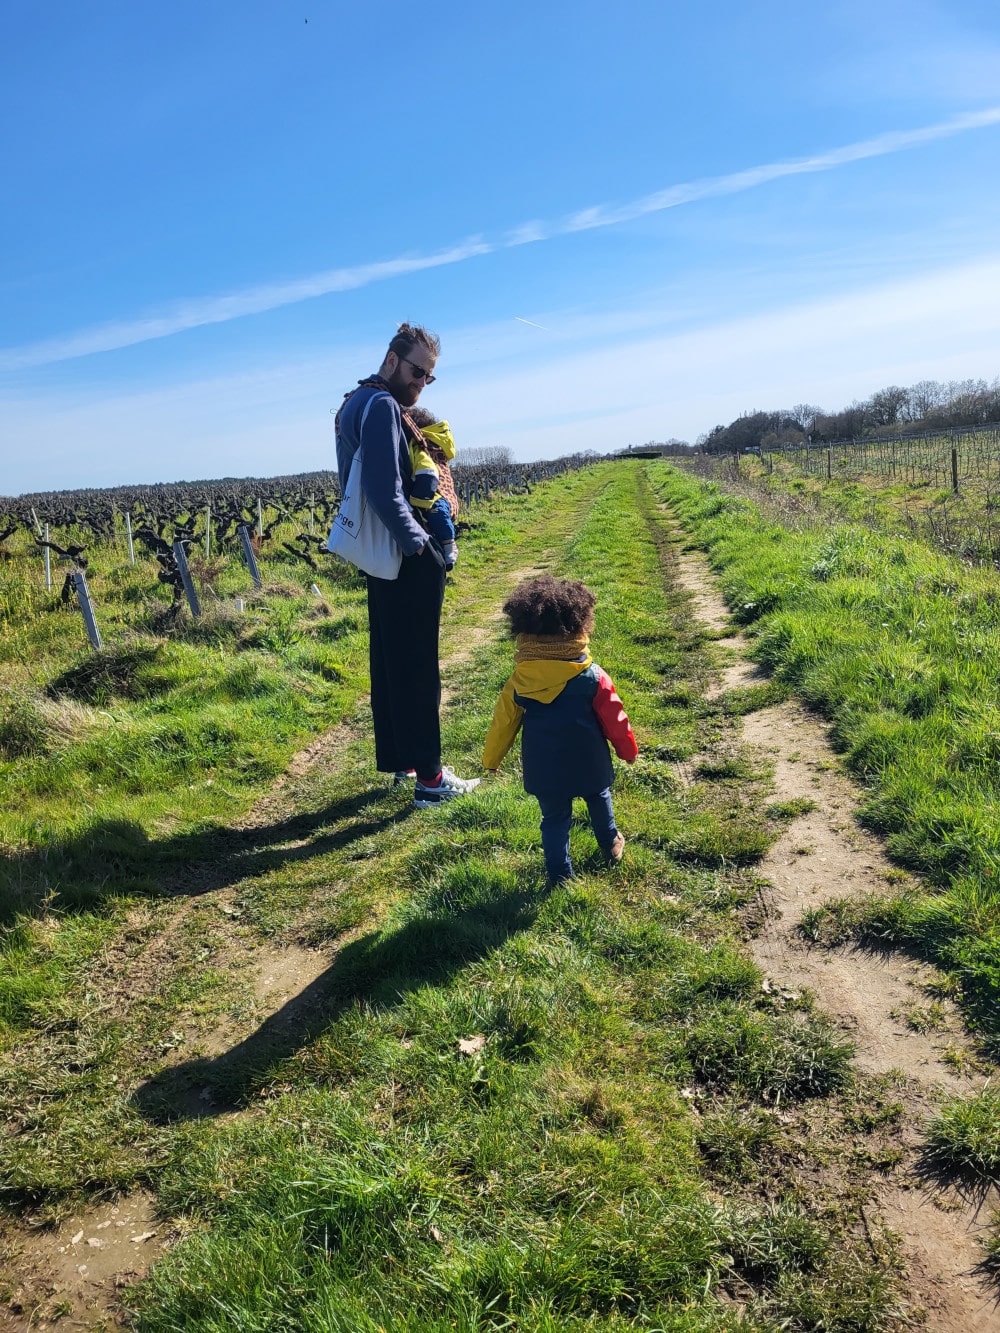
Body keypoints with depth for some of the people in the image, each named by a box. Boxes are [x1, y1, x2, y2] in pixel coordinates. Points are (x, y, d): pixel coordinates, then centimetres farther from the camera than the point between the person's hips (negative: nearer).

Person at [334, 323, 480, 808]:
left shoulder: (355, 404, 15)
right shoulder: (383, 406, -16)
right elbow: (385, 491, -25)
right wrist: (417, 543, -16)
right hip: (409, 559, -10)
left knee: (388, 660, 15)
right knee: (417, 667, -4)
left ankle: (396, 759, 27)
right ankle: (428, 777, 4)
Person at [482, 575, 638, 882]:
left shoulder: (519, 681, -11)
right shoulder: (594, 677, -16)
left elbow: (503, 722, -1)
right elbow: (614, 719, -6)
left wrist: (491, 759, 14)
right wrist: (628, 750, 12)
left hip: (544, 770, 0)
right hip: (589, 765, 0)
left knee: (554, 818, 16)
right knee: (599, 800, 27)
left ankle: (559, 872, 21)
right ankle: (611, 846, 45)